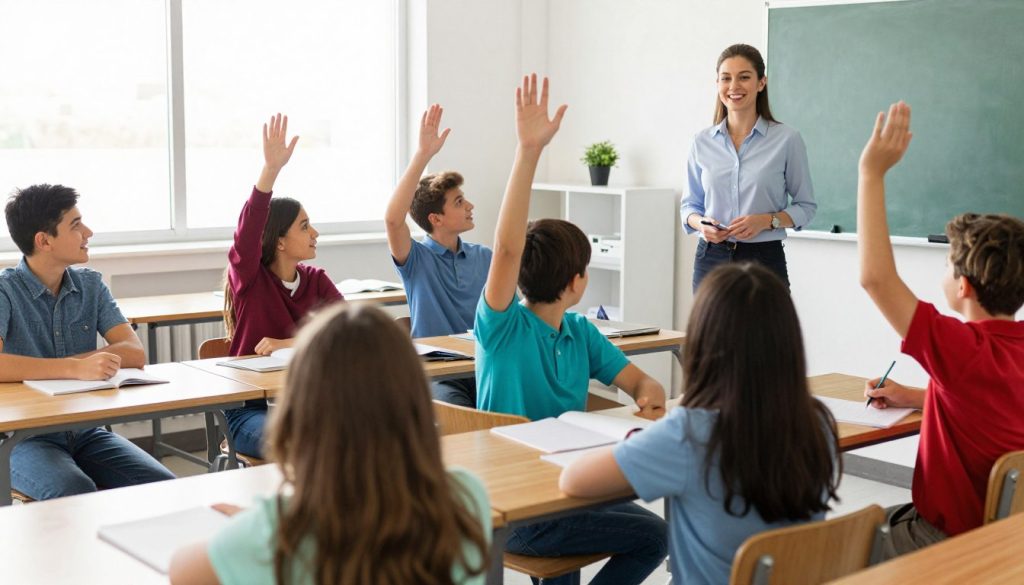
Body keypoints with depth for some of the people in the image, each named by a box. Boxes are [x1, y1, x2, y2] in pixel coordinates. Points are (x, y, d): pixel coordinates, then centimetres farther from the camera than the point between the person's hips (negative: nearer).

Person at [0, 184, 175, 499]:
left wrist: (49, 366, -15)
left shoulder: (91, 285, 7)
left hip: (86, 431, 5)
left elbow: (135, 353, -5)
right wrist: (74, 368, -34)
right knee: (75, 494, -34)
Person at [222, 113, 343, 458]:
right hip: (251, 408, -4)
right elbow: (247, 231, -26)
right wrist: (271, 170, -38)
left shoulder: (315, 280, 6)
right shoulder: (250, 277, -5)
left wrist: (291, 344, -18)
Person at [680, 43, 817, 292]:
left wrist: (766, 220, -14)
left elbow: (805, 205, 3)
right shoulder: (702, 142, 6)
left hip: (764, 259, -2)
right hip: (711, 259, 3)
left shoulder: (787, 139, -2)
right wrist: (701, 224, -8)